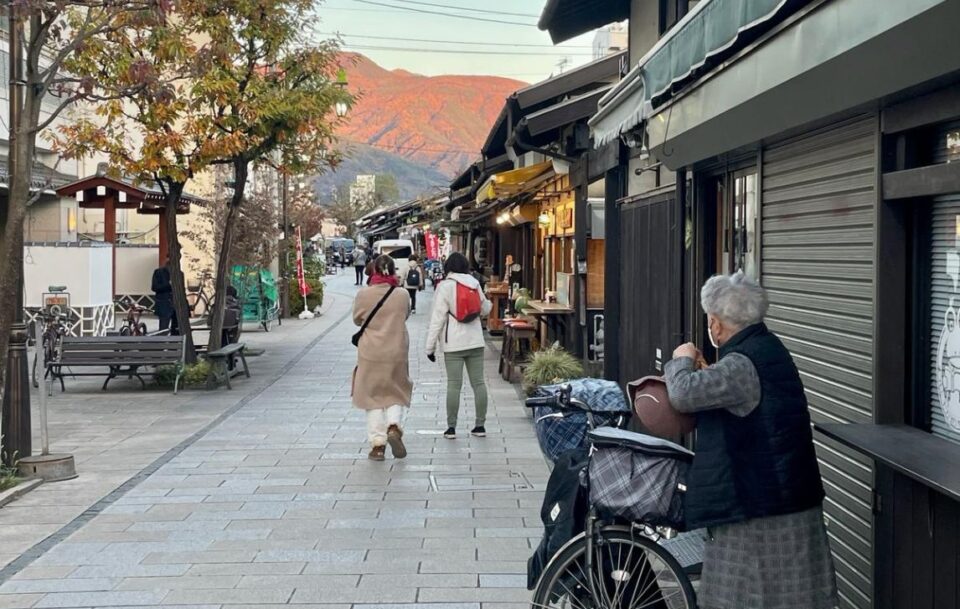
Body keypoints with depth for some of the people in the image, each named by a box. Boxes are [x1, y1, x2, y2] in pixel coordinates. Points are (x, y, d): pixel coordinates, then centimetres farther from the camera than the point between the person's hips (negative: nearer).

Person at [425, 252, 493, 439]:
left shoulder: (445, 287, -7)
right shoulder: (474, 283, 6)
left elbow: (438, 318, -9)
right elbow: (485, 309, 18)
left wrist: (430, 346, -5)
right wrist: (489, 302, 42)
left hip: (454, 344, -4)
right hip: (475, 341, 4)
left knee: (454, 385, -1)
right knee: (478, 382, 7)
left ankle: (451, 427, 3)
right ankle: (480, 425, 11)